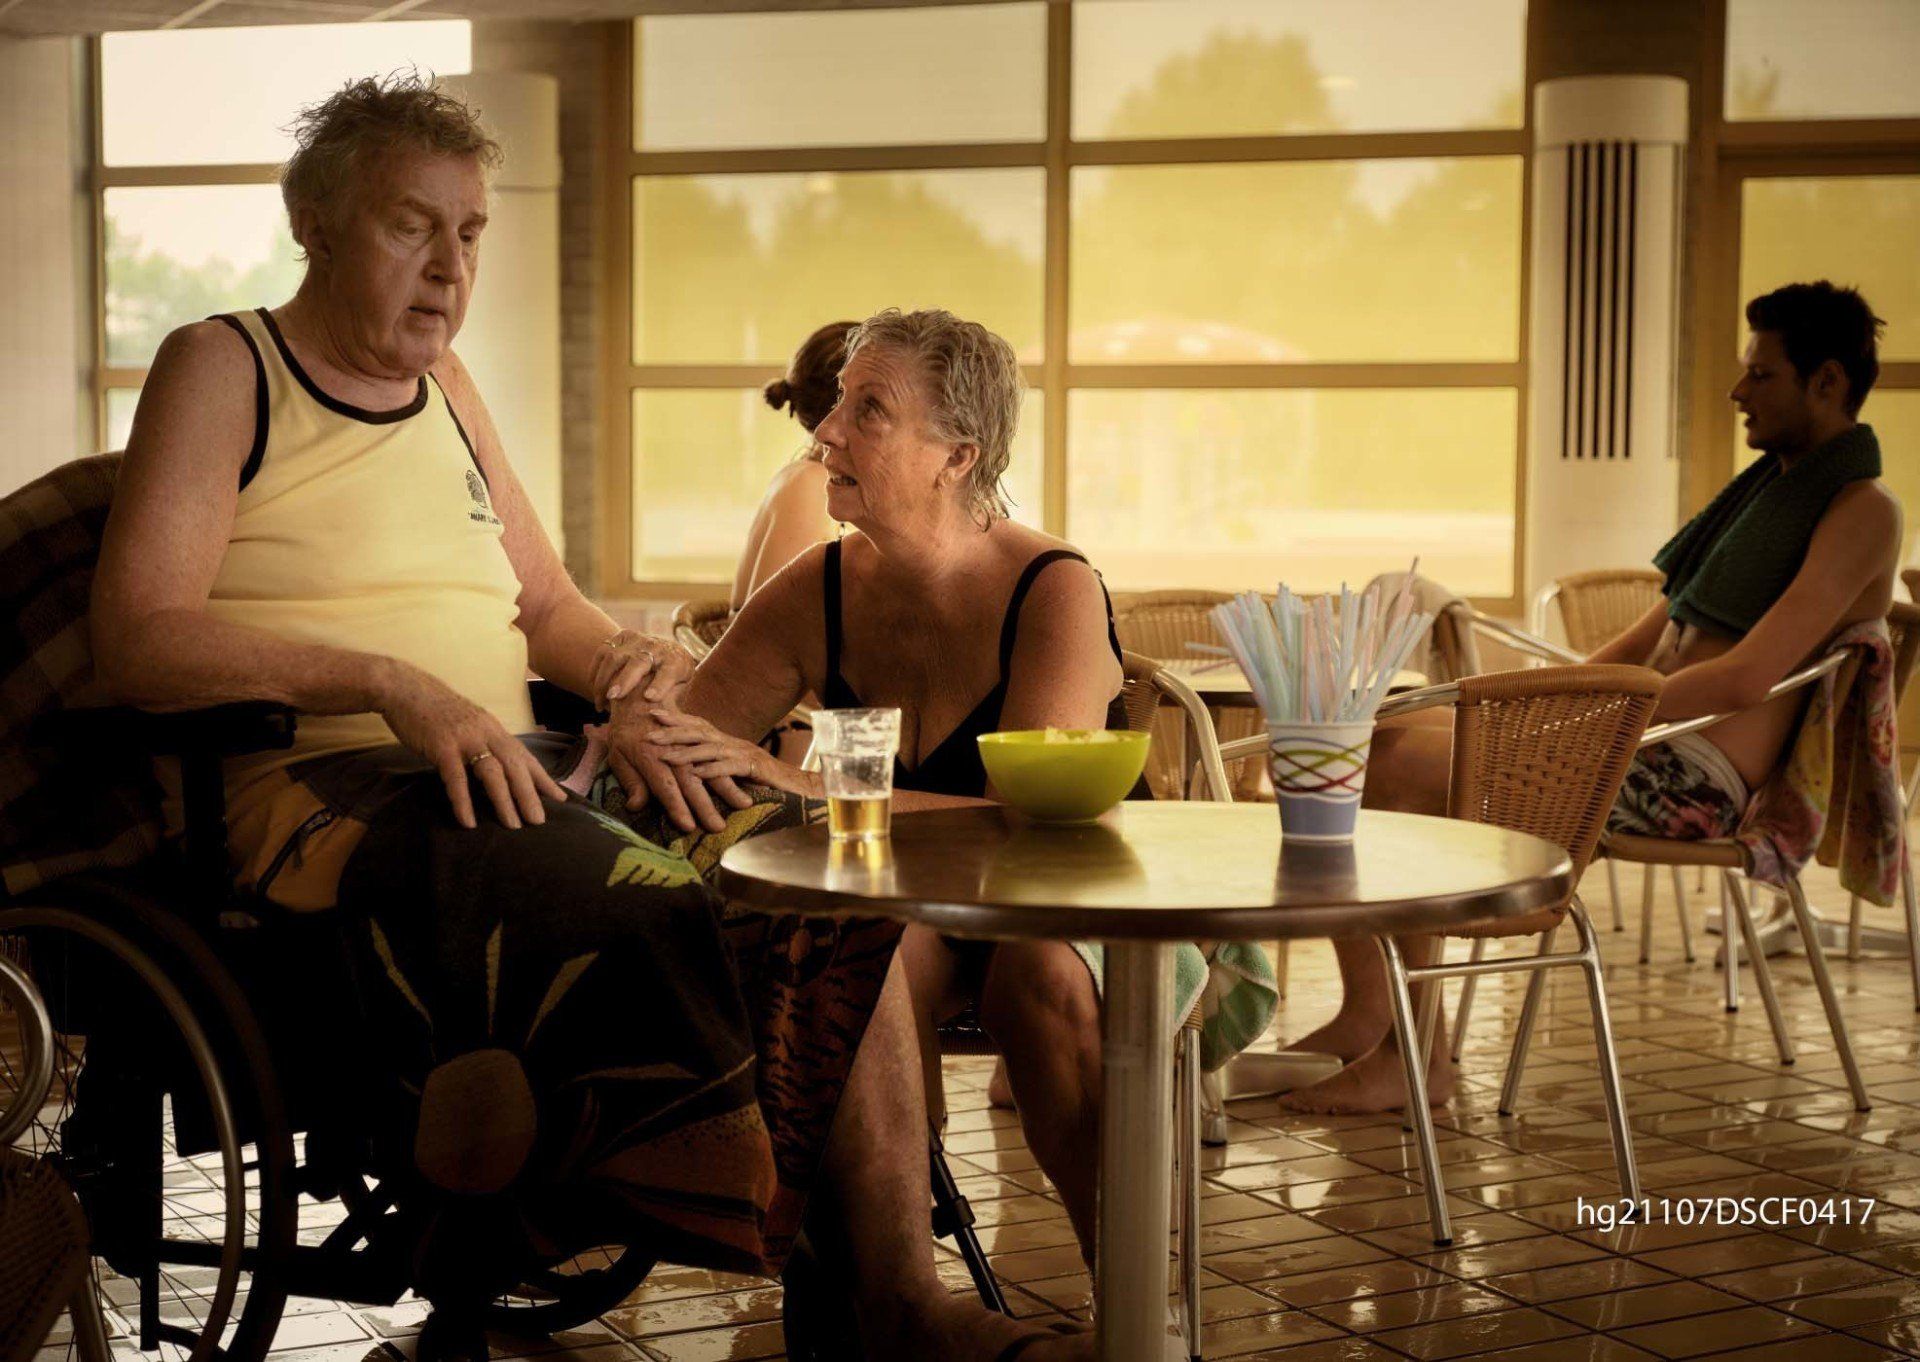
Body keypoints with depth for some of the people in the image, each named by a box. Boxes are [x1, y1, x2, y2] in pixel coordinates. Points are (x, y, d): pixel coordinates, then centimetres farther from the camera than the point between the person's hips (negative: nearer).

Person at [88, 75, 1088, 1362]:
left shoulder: (444, 384, 23)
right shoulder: (222, 370, 2)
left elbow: (545, 603, 26)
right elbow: (139, 641, -11)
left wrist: (626, 664, 1)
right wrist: (396, 686, -22)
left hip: (521, 764, 7)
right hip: (329, 784, -7)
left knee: (833, 869, -13)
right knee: (645, 907, -36)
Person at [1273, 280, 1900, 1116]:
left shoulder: (1862, 511, -9)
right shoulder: (1772, 484, 21)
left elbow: (1746, 678, -21)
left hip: (1699, 779, -9)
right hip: (1642, 737, 9)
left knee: (1403, 767, -23)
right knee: (1374, 740, -6)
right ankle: (1366, 1017, -9)